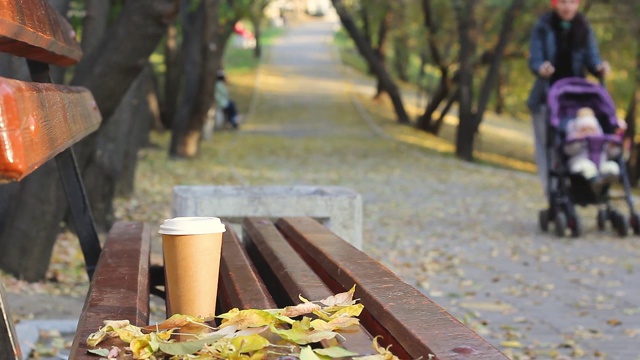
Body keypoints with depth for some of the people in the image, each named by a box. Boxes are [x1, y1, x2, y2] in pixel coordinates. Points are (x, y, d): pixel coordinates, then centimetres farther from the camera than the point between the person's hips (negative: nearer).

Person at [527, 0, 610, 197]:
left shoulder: (584, 29, 1)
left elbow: (591, 59, -3)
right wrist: (541, 68, -35)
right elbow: (534, 61, -12)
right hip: (547, 94, -2)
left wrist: (599, 67, -26)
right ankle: (550, 187, 5)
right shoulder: (542, 27, -7)